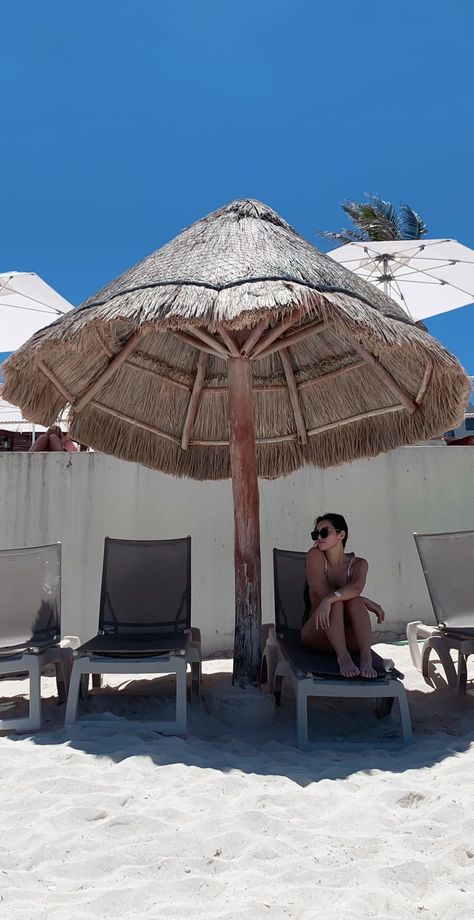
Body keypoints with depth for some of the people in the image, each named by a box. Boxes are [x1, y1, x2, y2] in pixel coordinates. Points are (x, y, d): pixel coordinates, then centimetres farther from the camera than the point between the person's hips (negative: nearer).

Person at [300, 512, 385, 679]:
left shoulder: (358, 564, -1)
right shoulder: (315, 555, -4)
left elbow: (356, 587, -25)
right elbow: (322, 592, -17)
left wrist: (329, 599, -42)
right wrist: (366, 601, -18)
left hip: (348, 637, 1)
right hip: (316, 634, -1)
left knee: (354, 601, -29)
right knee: (336, 601, -30)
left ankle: (366, 659, -40)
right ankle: (343, 657, -42)